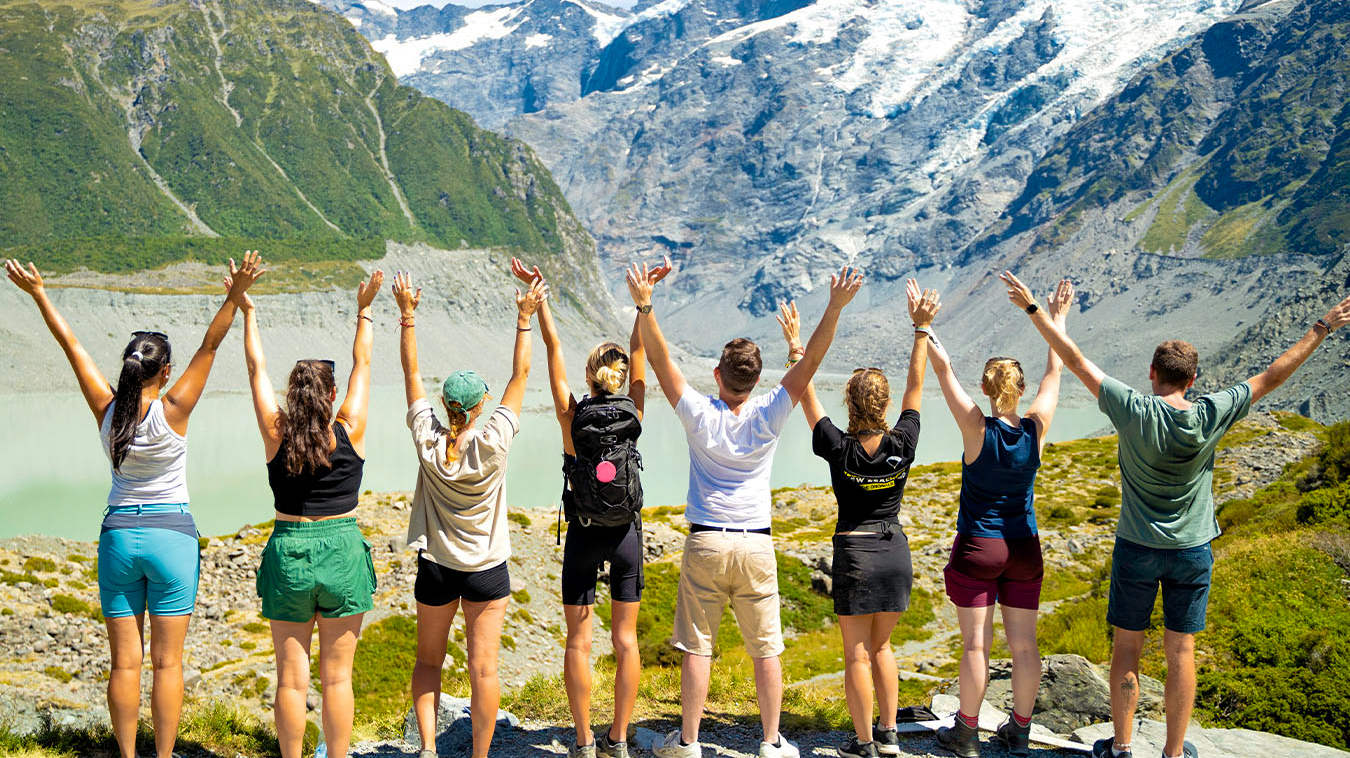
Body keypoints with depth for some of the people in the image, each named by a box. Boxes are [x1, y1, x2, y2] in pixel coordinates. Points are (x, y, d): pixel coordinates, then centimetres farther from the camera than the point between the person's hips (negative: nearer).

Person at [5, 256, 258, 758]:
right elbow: (209, 346, -14)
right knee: (167, 661, 3)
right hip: (171, 534, -3)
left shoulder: (107, 409, -5)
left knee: (125, 662, 7)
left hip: (118, 534, 3)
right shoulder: (172, 411, -12)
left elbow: (72, 346, 2)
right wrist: (235, 296, -21)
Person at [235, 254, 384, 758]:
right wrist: (364, 309, 13)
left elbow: (256, 369, 5)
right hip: (342, 553, -1)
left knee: (291, 678, 8)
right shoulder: (349, 433, -7)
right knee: (337, 677, 7)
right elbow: (362, 364, 3)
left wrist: (248, 312, 15)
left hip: (288, 554, 1)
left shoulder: (276, 434, -6)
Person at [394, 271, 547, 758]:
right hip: (487, 569, -2)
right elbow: (520, 375, -8)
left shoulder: (427, 441, -11)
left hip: (435, 568, 2)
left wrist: (407, 314, 2)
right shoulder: (492, 444, -15)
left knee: (428, 661, 16)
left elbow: (411, 371, -2)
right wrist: (525, 319, -3)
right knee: (484, 668, 4)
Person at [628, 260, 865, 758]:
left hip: (705, 544, 0)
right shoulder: (769, 417, -7)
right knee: (766, 648, 8)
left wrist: (645, 307, -17)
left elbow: (660, 360, -11)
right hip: (756, 546, 1)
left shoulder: (700, 415, -8)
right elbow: (811, 360, -8)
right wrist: (835, 308, -13)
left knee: (697, 647, 6)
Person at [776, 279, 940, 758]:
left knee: (857, 654, 5)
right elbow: (916, 385, 1)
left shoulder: (839, 449, -14)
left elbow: (807, 395, -5)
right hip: (895, 552, 4)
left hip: (855, 555, -3)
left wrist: (796, 347, 0)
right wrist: (921, 328, 5)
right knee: (881, 647, 18)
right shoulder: (902, 446, -8)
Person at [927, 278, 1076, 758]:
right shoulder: (1036, 429, -8)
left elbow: (944, 369, -13)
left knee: (976, 643, 3)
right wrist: (1058, 319, 16)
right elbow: (1056, 371, 6)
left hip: (976, 549, -3)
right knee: (1024, 644, 9)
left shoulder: (977, 429, -16)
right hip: (1023, 549, 3)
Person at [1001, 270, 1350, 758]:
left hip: (1136, 551, -1)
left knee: (1126, 648, 10)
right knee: (1181, 653, 8)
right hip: (1192, 552, 1)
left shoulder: (1133, 410, -15)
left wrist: (1034, 309, -6)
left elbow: (1075, 360, -12)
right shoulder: (1211, 415, -10)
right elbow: (1272, 376, -1)